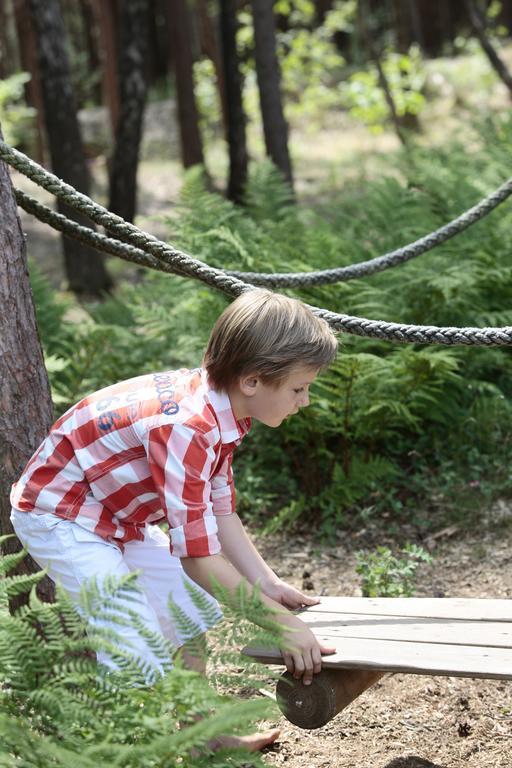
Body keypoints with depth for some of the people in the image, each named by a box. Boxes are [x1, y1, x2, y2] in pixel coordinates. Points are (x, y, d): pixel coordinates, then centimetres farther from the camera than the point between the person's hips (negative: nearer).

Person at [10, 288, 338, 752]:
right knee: (143, 666, -15)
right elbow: (199, 557, -33)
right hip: (61, 518, -10)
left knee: (188, 614, 18)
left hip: (120, 516, 10)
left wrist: (270, 585, -1)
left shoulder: (220, 408, -6)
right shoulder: (187, 427, -35)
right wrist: (282, 622, -26)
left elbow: (220, 514, 4)